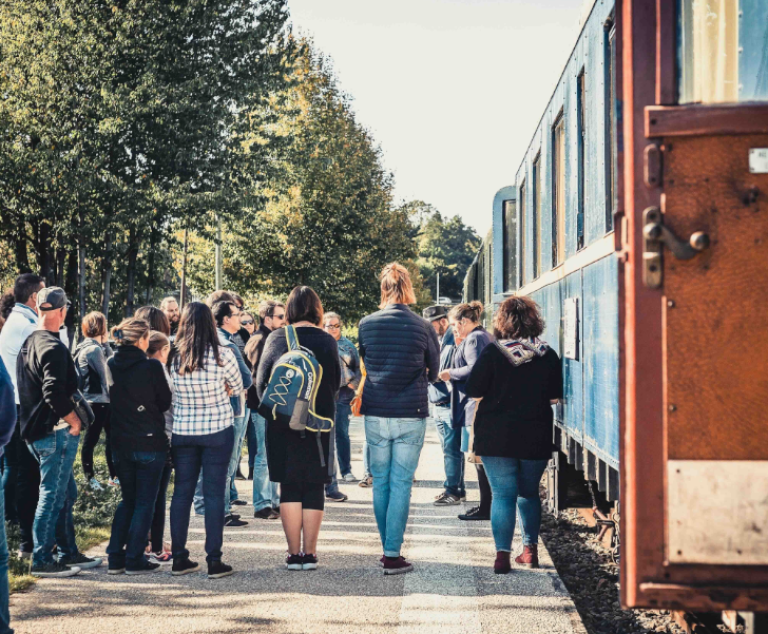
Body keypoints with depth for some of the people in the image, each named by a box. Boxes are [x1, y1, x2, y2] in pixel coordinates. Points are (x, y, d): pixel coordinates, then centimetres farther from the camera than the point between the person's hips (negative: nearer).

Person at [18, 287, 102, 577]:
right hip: (56, 432, -10)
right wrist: (73, 419, -14)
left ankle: (68, 553, 24)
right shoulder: (53, 347, -18)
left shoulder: (28, 343, 12)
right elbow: (54, 393, -27)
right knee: (52, 496, -2)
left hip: (36, 429, 10)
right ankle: (42, 560, 3)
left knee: (66, 493, 17)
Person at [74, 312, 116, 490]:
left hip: (103, 400, 10)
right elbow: (105, 374, -14)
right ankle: (90, 479, 9)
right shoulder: (93, 350, -18)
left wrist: (105, 344, 5)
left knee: (113, 437, 14)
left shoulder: (95, 347, 13)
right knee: (91, 440, 1)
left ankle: (114, 476, 20)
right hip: (97, 401, -10)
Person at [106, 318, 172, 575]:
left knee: (127, 500, 17)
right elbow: (165, 402, -4)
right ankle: (135, 560, 4)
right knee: (145, 502, 5)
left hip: (121, 444, 5)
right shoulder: (151, 366, -14)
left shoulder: (110, 366, 0)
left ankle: (115, 558, 14)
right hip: (150, 442, -5)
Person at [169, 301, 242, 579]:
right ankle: (214, 561, 4)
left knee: (182, 491, 12)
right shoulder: (223, 355, -13)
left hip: (181, 431, 2)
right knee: (214, 493, 3)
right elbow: (238, 388, 3)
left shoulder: (172, 357, -7)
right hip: (218, 431, -2)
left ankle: (179, 558, 17)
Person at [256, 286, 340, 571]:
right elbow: (336, 382, 2)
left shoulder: (276, 338, -3)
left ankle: (294, 554, 5)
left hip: (283, 423, 0)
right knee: (314, 489, 6)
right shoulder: (327, 341, -4)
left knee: (289, 489, 6)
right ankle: (309, 553, 6)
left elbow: (261, 381, 1)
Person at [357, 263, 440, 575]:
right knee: (401, 484, 1)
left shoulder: (366, 324, -1)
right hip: (411, 415, -2)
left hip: (375, 415, 2)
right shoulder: (422, 327, -6)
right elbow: (434, 372, 8)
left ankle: (387, 548, 20)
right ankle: (392, 555, -1)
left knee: (380, 482, 13)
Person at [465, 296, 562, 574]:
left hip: (497, 436, -3)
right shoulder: (548, 355, -3)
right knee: (529, 493, 19)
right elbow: (554, 398, 3)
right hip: (536, 438, 3)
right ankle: (530, 549, 21)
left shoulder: (492, 353, -11)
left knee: (502, 495, 1)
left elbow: (474, 393, -8)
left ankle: (502, 555, -6)